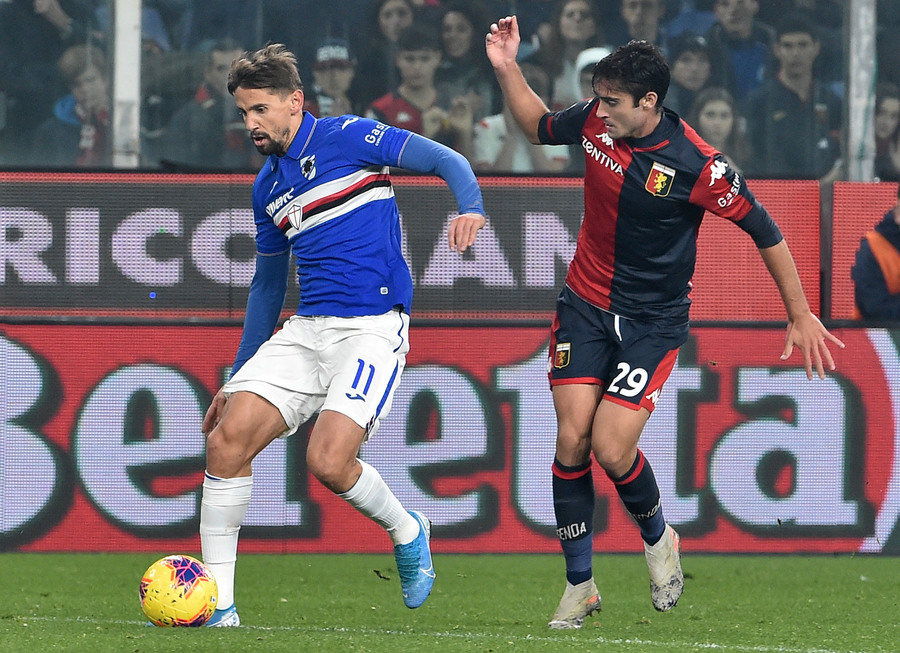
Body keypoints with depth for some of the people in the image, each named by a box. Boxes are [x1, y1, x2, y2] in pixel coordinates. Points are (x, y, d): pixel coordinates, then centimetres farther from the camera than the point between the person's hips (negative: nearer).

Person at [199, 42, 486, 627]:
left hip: (374, 327, -7)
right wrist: (237, 377, 26)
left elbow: (446, 160, -6)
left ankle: (406, 531, 10)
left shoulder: (349, 138, -3)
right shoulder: (269, 186, 17)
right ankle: (218, 605, -7)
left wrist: (471, 208, -29)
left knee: (328, 461, -23)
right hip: (305, 330, 7)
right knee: (227, 440, -12)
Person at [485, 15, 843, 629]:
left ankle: (658, 538, 17)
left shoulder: (697, 164, -22)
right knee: (572, 440, -7)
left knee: (612, 448, -16)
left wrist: (800, 315, -6)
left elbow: (764, 228, -11)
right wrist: (507, 68, 2)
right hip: (585, 305, 4)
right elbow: (539, 126, 17)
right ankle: (580, 586, 6)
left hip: (655, 320, -4)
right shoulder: (594, 121, -7)